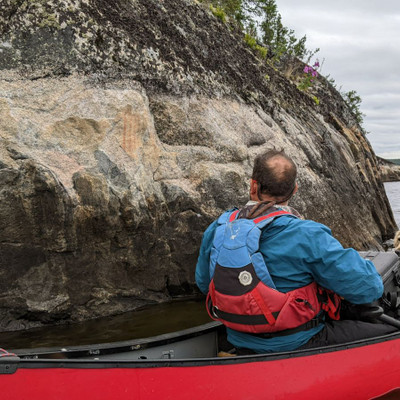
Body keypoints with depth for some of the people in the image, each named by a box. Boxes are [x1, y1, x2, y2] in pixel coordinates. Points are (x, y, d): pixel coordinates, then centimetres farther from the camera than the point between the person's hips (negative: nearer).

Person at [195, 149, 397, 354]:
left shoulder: (218, 228, -6)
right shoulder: (305, 236, -24)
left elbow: (203, 283, 9)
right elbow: (370, 287, -19)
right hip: (296, 345, -7)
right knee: (389, 332, 6)